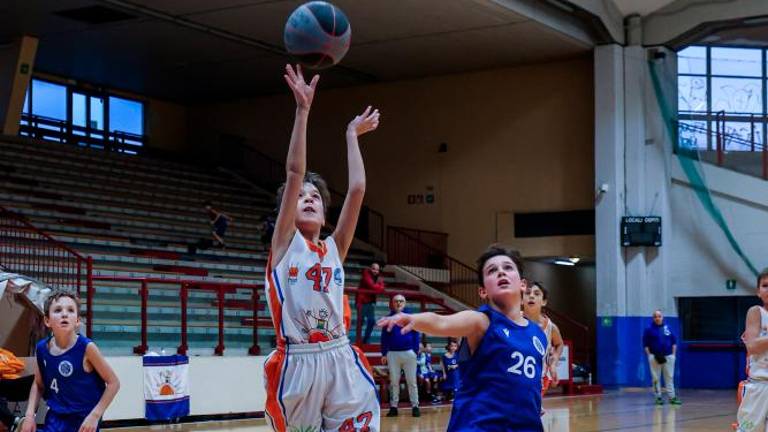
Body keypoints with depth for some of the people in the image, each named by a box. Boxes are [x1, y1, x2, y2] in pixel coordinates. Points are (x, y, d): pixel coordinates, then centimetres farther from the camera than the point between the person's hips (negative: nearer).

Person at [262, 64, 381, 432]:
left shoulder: (334, 248, 14)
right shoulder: (285, 244, 5)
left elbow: (357, 189, 7)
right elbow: (295, 173, -4)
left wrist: (352, 134, 15)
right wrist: (303, 110, -9)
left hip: (341, 362, 3)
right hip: (297, 364, -3)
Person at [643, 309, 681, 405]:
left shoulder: (668, 328, 8)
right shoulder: (649, 329, -1)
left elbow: (674, 342, 13)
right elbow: (645, 344, -1)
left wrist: (673, 354, 4)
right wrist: (650, 355, -8)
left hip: (668, 357, 3)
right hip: (655, 357, -3)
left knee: (670, 377, 2)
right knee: (656, 378, 0)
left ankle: (672, 397, 4)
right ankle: (658, 397, 6)